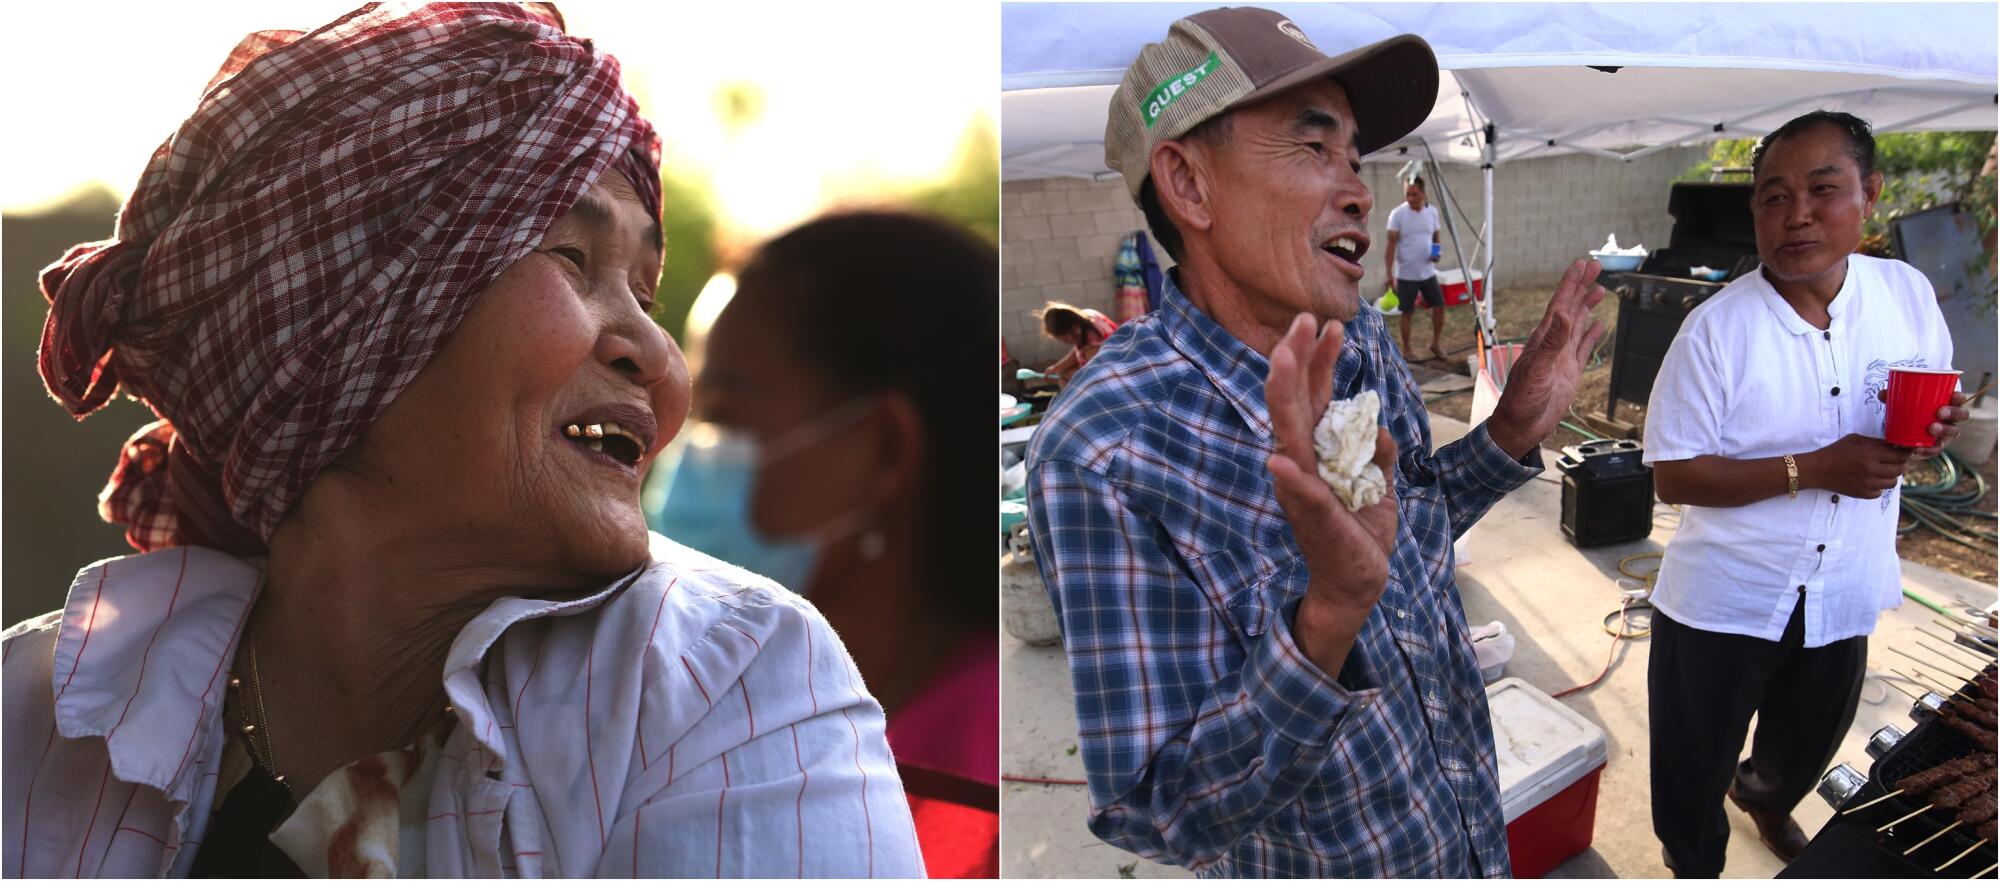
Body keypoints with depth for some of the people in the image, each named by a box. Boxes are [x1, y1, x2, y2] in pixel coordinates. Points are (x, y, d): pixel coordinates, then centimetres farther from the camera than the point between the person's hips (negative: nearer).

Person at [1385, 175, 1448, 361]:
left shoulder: (1432, 211, 2)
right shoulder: (1397, 214, -11)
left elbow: (1436, 238, 14)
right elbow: (1391, 244, -12)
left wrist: (1437, 252, -9)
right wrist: (1389, 273, -18)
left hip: (1428, 272, 4)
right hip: (1406, 274, -4)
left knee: (1439, 306, 6)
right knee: (1406, 312, 5)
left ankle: (1435, 344, 25)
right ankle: (1406, 349, 19)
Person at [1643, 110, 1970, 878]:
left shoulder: (1910, 294, -7)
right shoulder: (1716, 329, -20)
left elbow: (1932, 408, 7)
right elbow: (1673, 475, -18)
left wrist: (1936, 429, -17)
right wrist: (1813, 469, -28)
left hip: (1845, 592, 5)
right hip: (1722, 600, -5)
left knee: (1809, 744, 29)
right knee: (1695, 766, 11)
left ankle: (1765, 797, 62)